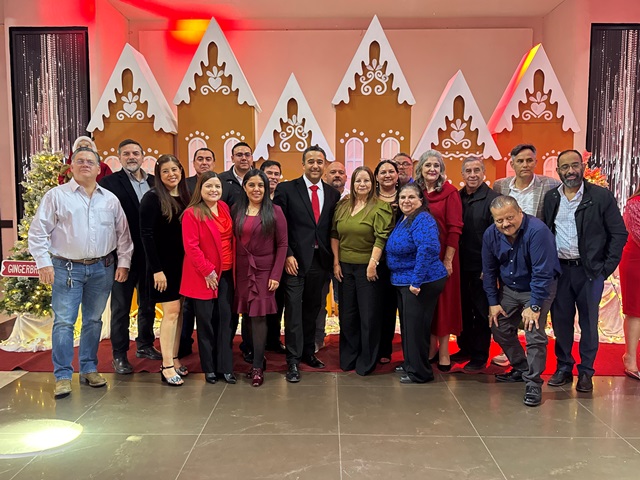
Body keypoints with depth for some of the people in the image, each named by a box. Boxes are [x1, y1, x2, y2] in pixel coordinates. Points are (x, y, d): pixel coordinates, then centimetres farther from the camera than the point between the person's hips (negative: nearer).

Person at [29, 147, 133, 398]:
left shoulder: (110, 199, 8)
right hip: (66, 268, -3)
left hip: (102, 268, 3)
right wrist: (43, 263, -9)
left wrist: (124, 262, 5)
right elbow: (38, 231, -2)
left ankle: (89, 369, 23)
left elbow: (123, 233, 11)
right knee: (63, 322, -4)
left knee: (94, 320, 11)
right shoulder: (56, 195, -1)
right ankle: (63, 376, 6)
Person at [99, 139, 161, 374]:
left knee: (148, 304, 17)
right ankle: (119, 354, 19)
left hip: (150, 255, 5)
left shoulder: (154, 182, 7)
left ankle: (145, 345, 33)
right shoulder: (110, 182, -7)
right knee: (121, 306, 7)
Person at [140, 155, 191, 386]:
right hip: (163, 265, -6)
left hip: (182, 264, 6)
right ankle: (167, 367, 3)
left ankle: (174, 359, 19)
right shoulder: (152, 198, -10)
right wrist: (157, 269, -17)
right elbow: (146, 235, -14)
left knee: (179, 311, 9)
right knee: (171, 311, -5)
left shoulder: (185, 197, 9)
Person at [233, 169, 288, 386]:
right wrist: (232, 269, -3)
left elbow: (282, 244, -5)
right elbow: (231, 241, 6)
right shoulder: (236, 210, 6)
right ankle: (259, 358, 24)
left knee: (258, 316, -5)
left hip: (264, 270, -3)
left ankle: (258, 366, 7)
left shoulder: (275, 211, -4)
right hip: (242, 270, 3)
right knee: (248, 315, 8)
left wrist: (276, 275, -10)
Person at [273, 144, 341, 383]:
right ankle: (293, 360, 9)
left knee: (312, 309, 14)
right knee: (294, 310, -1)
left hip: (321, 260, 4)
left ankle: (308, 352, 30)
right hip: (295, 259, -4)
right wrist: (287, 255, -12)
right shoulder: (286, 189, -2)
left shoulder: (333, 194, 9)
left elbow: (332, 229, 11)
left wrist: (332, 257, 4)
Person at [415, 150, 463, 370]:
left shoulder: (449, 192, -6)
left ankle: (443, 352, 15)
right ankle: (431, 349, 24)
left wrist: (448, 259, -14)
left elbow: (455, 227, -10)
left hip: (442, 255, -4)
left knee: (443, 300, 4)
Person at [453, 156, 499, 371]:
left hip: (481, 266, -5)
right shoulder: (458, 197, 6)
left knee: (481, 312, 7)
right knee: (464, 309, 15)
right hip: (461, 265, 5)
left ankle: (480, 356, 19)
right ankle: (465, 348, 31)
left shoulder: (492, 198, -10)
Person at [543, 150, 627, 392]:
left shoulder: (602, 196, -3)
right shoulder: (550, 197, 5)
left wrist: (607, 267, -6)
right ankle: (563, 367, 23)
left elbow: (619, 233, -2)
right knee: (560, 321, 9)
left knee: (588, 323, 7)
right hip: (558, 270, 2)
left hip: (590, 271, -2)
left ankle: (586, 371, 20)